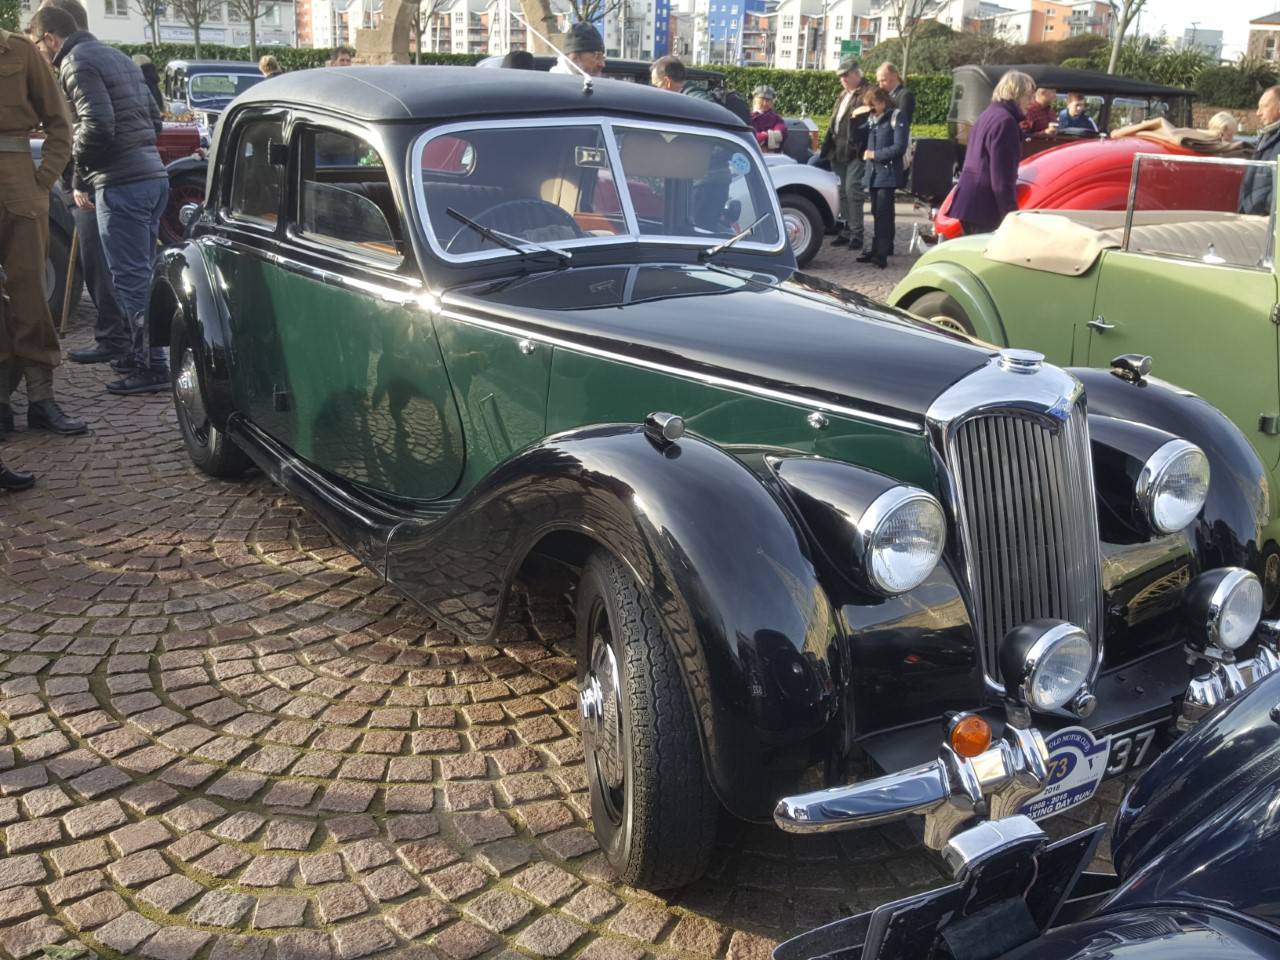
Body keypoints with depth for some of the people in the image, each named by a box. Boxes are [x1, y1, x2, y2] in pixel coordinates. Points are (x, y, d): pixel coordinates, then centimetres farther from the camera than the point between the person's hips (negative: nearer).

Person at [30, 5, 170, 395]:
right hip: (153, 176, 9)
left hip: (121, 185, -9)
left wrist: (80, 179, -4)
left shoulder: (76, 63, -6)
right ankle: (147, 358, 21)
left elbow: (97, 126, -17)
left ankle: (150, 368, -5)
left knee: (131, 279, -6)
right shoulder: (118, 57, 22)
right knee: (142, 275, 15)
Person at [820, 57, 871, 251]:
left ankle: (856, 234, -7)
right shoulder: (843, 95, 22)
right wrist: (827, 147, 20)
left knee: (853, 190, -11)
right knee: (843, 191, 11)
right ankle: (846, 230, 19)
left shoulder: (867, 93, -5)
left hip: (856, 151, -9)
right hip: (839, 151, 9)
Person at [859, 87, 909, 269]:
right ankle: (878, 249, 15)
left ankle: (881, 253, -14)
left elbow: (899, 147, -12)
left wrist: (875, 154, -9)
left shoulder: (896, 117, -5)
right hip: (873, 172, 6)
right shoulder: (871, 118, 14)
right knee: (877, 213, 9)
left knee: (883, 213, -12)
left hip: (888, 173, -6)